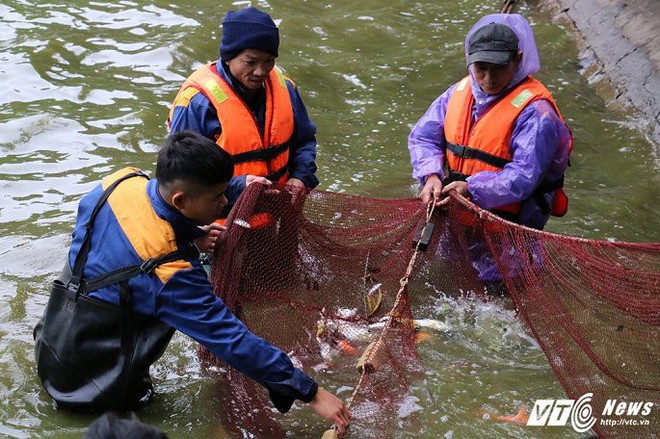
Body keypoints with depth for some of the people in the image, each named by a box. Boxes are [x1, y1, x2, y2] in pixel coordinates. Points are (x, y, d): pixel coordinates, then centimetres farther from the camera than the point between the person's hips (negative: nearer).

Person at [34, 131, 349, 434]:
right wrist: (310, 393, -24)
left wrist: (190, 233, 1)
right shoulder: (170, 271, -34)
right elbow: (232, 341, -30)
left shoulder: (120, 182, -15)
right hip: (90, 387, -6)